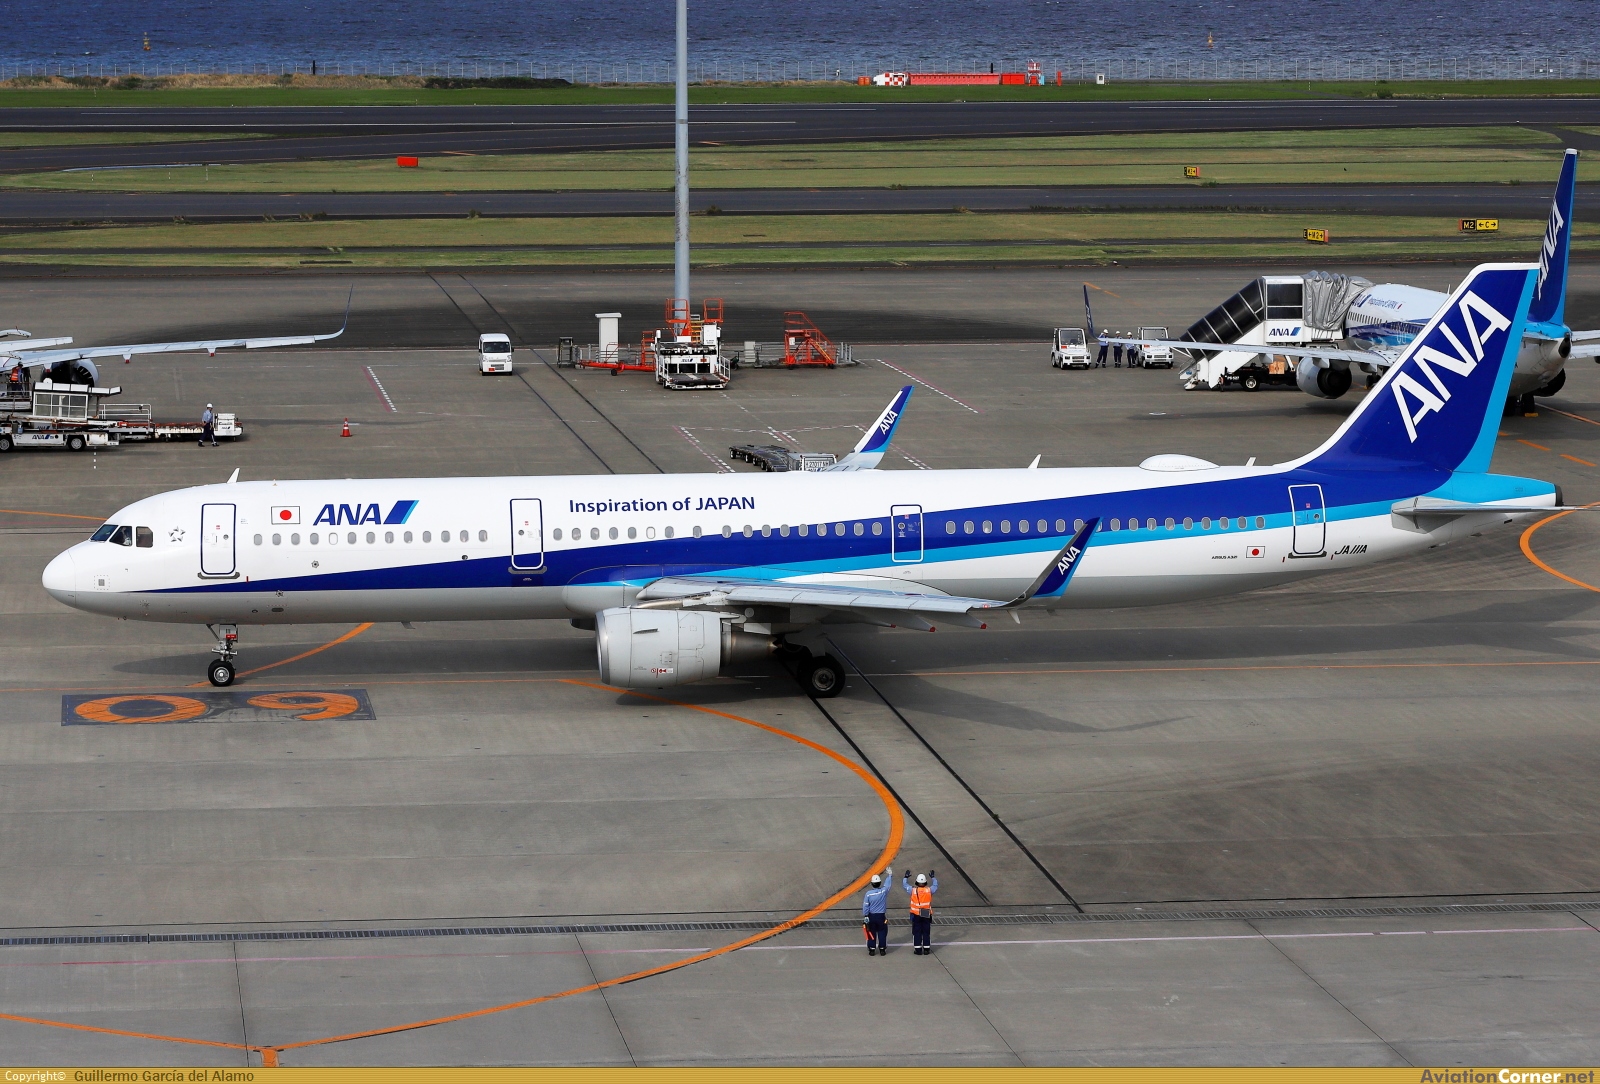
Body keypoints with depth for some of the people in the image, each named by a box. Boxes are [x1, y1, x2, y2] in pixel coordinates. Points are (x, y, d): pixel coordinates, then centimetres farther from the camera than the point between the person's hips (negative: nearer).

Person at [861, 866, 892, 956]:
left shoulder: (868, 894, -13)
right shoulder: (883, 891, -11)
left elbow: (865, 906, -9)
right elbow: (887, 884, 10)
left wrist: (865, 917, -1)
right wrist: (889, 875, 28)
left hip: (871, 916, 0)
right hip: (881, 916, 0)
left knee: (871, 933, 9)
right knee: (882, 933, 9)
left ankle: (872, 950, 11)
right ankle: (882, 950, 12)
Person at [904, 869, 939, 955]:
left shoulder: (913, 890, -10)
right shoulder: (929, 890, -8)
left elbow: (905, 884, 6)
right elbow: (935, 885, 13)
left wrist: (906, 877, 21)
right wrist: (932, 877, 27)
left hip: (916, 915, -1)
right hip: (927, 915, 1)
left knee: (917, 932, 6)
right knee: (926, 932, 9)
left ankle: (918, 949, 6)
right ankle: (926, 949, 12)